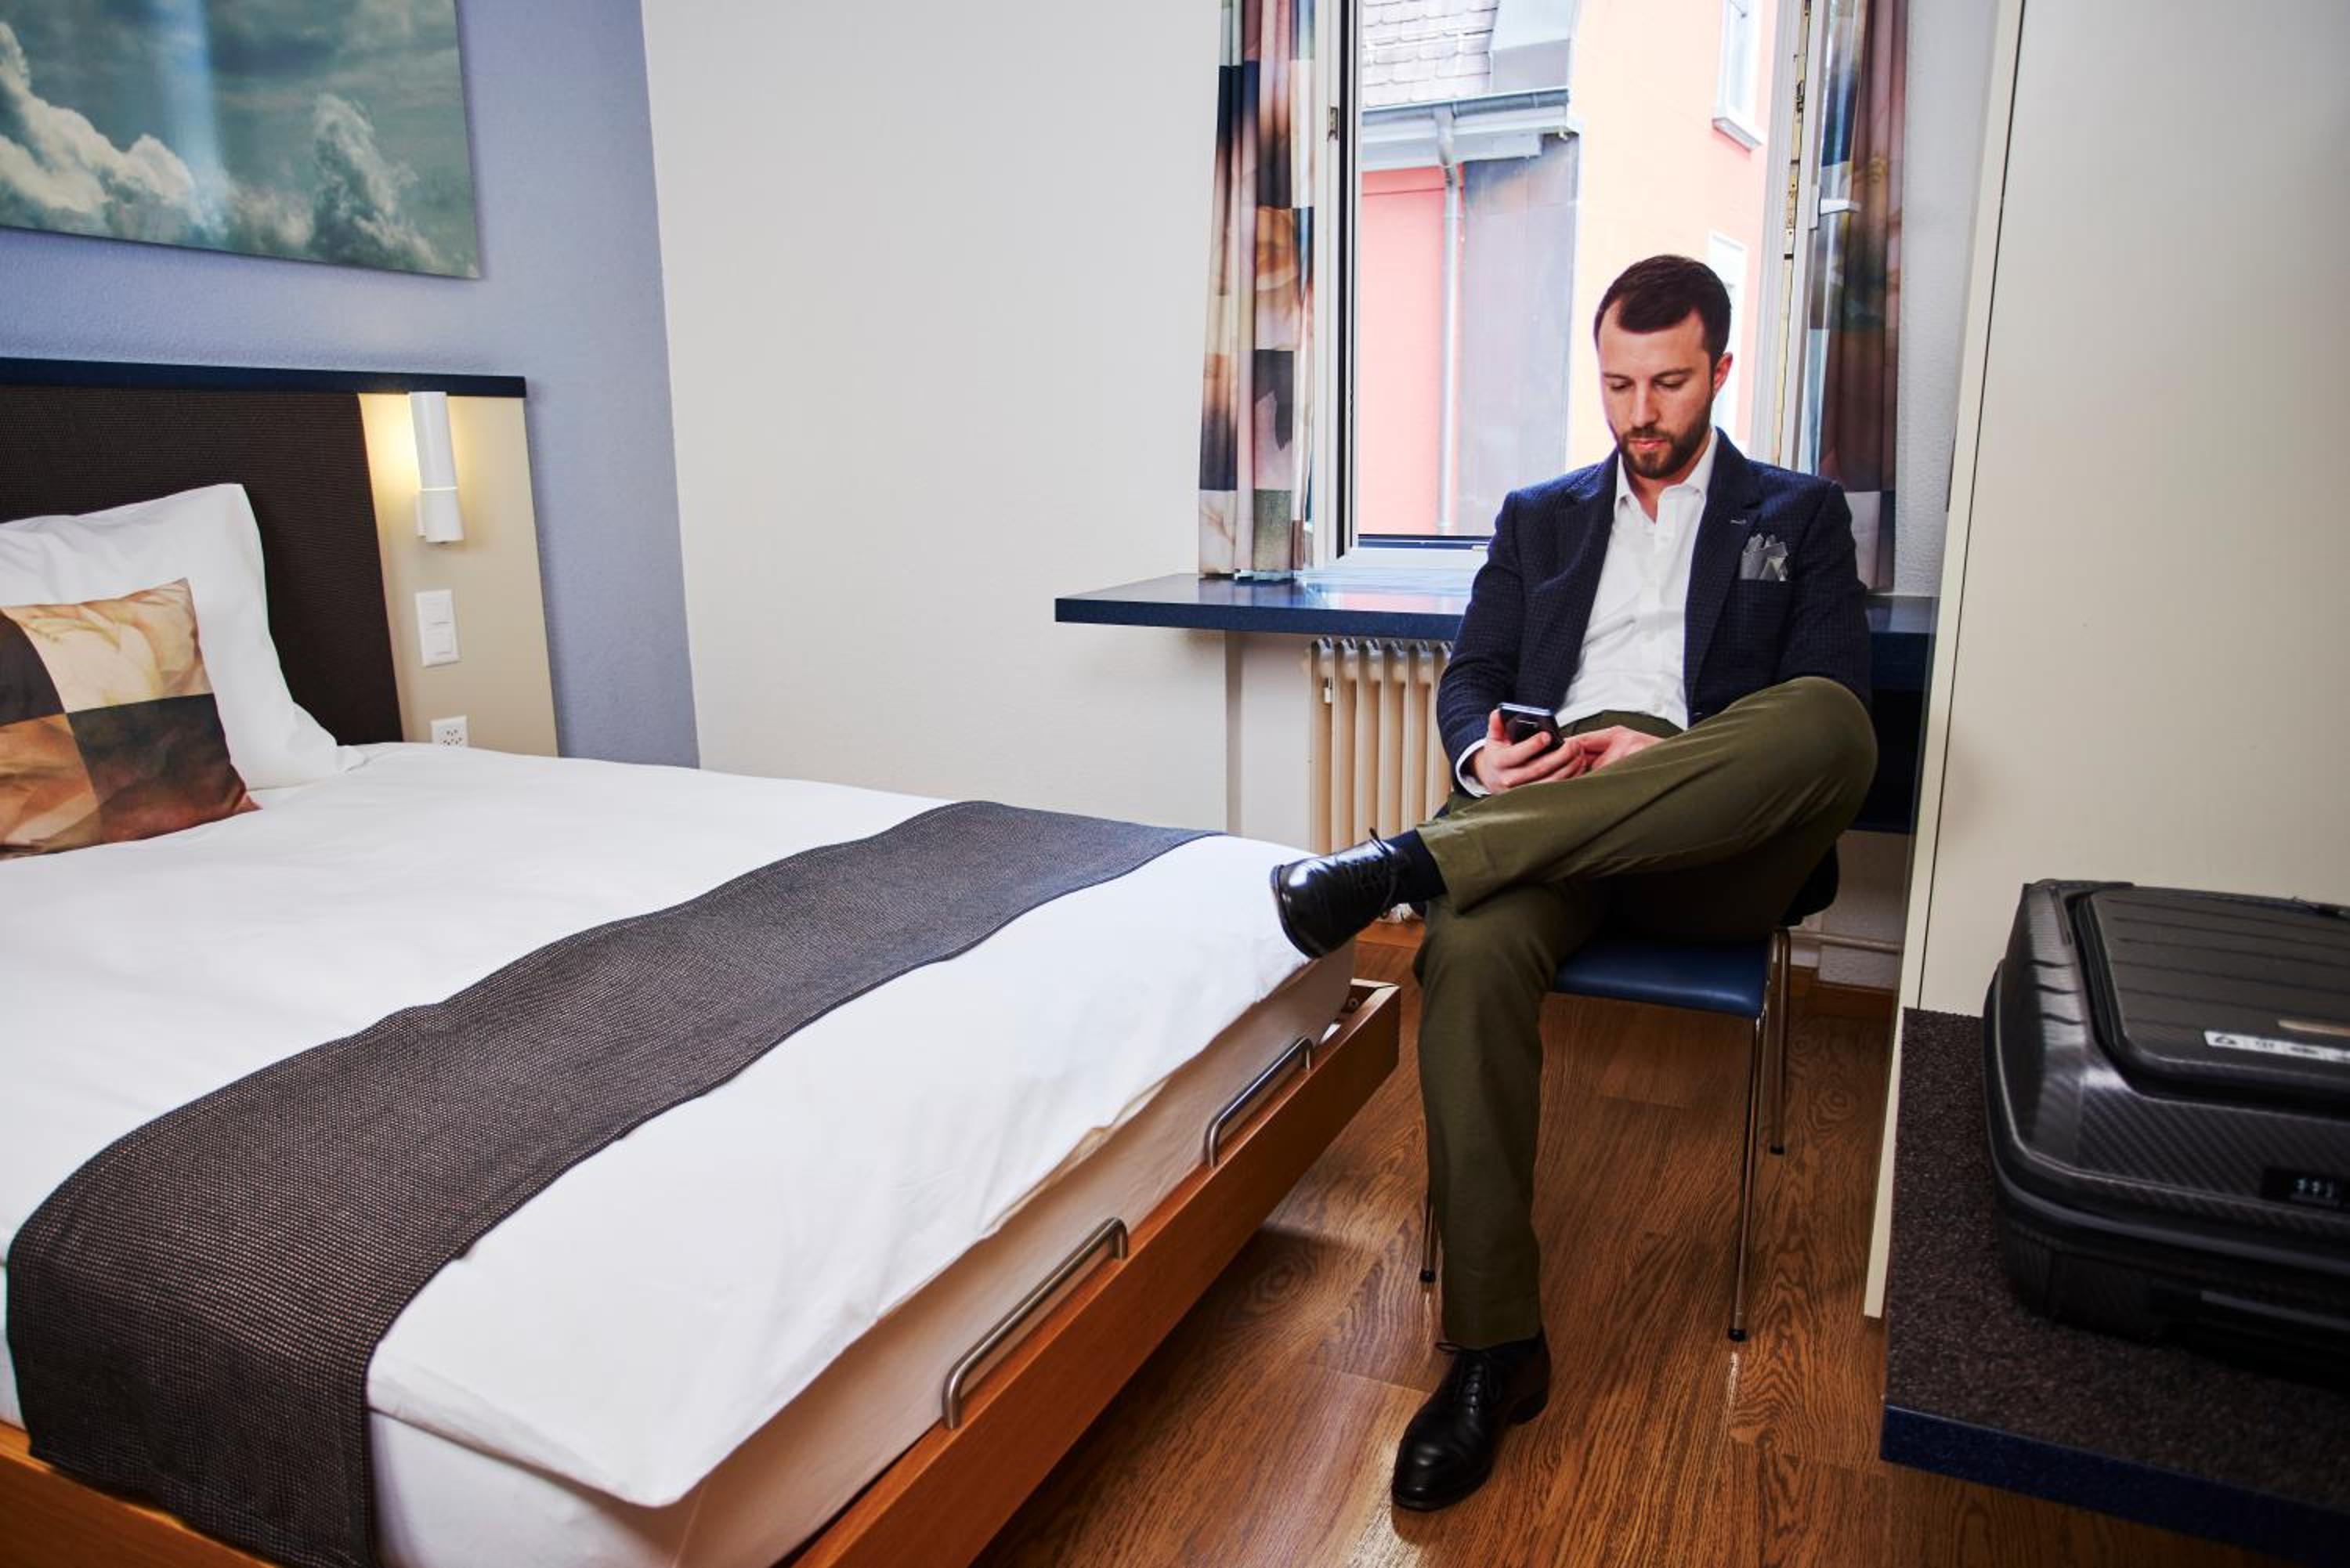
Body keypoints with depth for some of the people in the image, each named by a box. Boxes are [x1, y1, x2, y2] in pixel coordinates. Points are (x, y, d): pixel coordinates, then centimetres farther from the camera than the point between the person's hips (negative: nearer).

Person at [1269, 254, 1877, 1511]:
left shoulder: (1800, 515, 19)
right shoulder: (1539, 517, 27)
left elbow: (1829, 702, 4)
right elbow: (1469, 678, 17)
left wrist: (1658, 754, -15)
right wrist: (1482, 753, -9)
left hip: (1710, 841, -1)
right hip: (1543, 819, 1)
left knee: (1832, 725, -35)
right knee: (1472, 949, -34)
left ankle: (1413, 859, -38)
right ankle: (1493, 1349, -24)